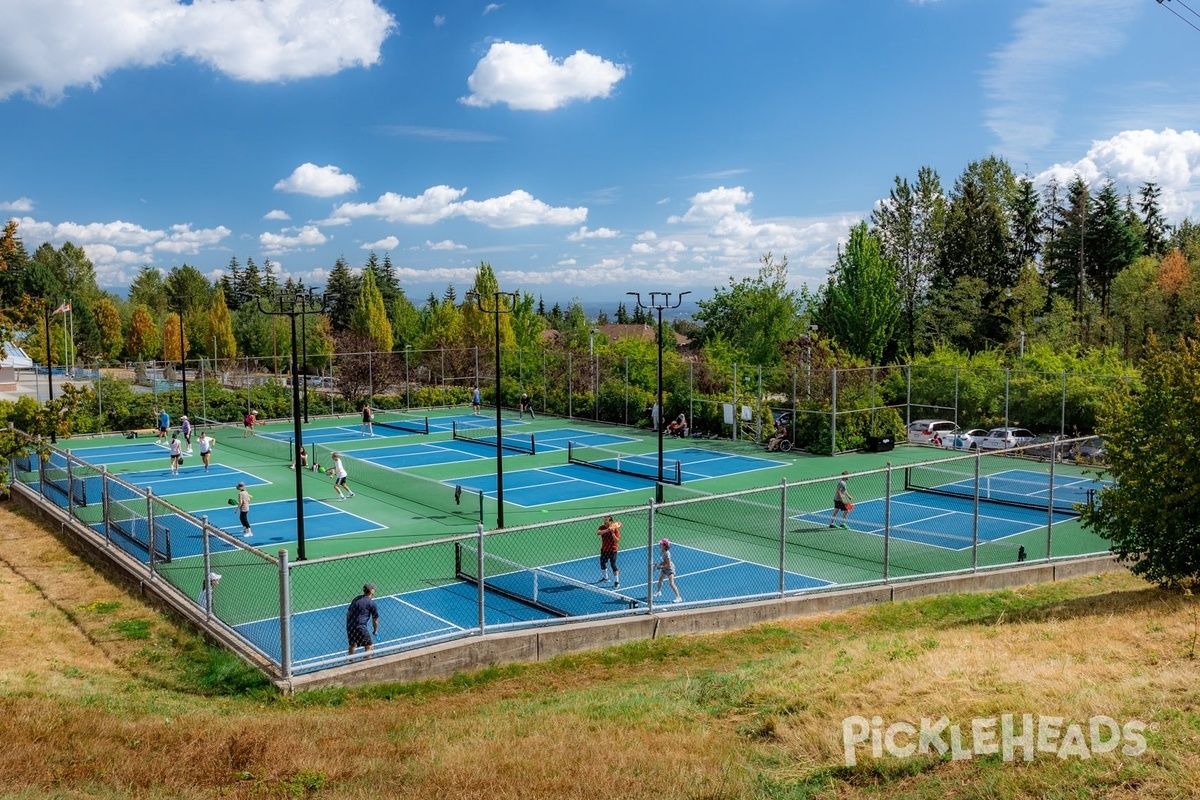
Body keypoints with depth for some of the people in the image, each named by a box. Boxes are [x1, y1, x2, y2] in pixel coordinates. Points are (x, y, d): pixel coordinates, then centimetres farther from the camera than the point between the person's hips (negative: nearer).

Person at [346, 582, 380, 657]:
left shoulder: (356, 598, 14)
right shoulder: (372, 603, -5)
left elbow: (348, 613, 20)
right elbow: (375, 621, 2)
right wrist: (375, 631, 19)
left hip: (349, 626, 7)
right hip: (360, 627, -7)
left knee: (352, 645, 26)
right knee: (369, 646, 3)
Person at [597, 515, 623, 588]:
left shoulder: (615, 529, -16)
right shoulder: (602, 527, -5)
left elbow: (617, 541, -21)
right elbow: (598, 533, -27)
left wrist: (612, 533, -33)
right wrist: (607, 530, -39)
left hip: (612, 550, -6)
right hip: (604, 549, 6)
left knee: (613, 565, -9)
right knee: (602, 564, 20)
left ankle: (617, 582, 0)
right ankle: (605, 578, 43)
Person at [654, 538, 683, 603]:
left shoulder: (667, 554, -33)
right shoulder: (661, 551, -8)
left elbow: (669, 565, -29)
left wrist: (661, 567, -25)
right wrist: (659, 564, -4)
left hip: (670, 569, -9)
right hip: (664, 568, 9)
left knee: (671, 583, -17)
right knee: (660, 580, 25)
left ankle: (679, 597, -13)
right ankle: (658, 591, 52)